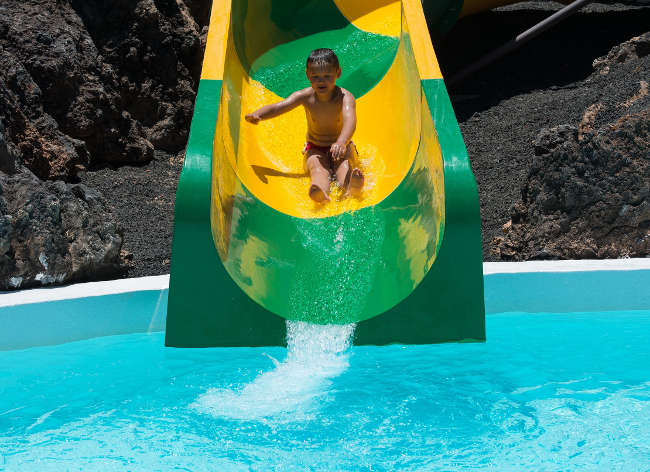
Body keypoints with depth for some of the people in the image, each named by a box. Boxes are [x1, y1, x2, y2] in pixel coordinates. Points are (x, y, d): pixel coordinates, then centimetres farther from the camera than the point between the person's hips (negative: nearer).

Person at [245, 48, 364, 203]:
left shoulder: (345, 97, -20)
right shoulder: (305, 96, -11)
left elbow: (350, 121, -40)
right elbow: (277, 107, -18)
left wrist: (341, 142, -62)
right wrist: (256, 114, -41)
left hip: (342, 147, -1)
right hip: (315, 149, 1)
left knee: (344, 165, -32)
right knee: (317, 168, -30)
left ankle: (350, 187, -66)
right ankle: (322, 193, -64)